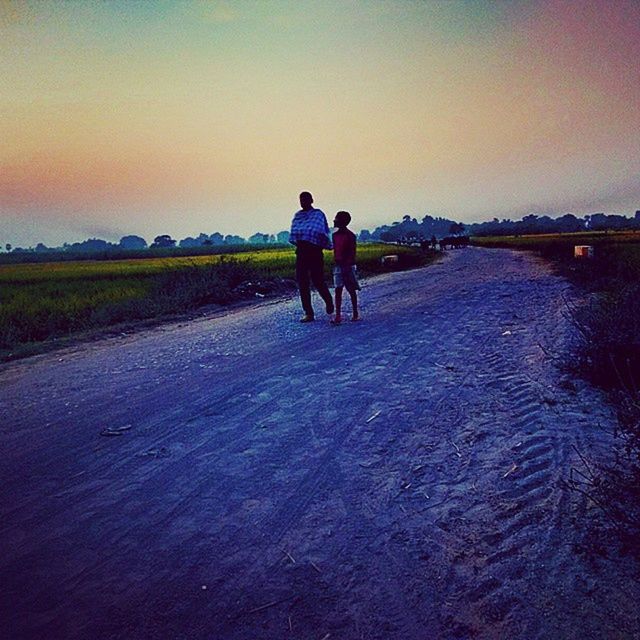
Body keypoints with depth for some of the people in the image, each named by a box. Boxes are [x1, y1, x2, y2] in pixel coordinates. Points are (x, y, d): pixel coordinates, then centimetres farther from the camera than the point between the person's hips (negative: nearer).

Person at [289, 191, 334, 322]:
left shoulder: (318, 214, 2)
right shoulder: (297, 216, 15)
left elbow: (324, 233, -2)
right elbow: (294, 234, 16)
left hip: (314, 251, -4)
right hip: (301, 251, 5)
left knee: (318, 281, -3)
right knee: (302, 282, 0)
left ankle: (329, 301, 27)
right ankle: (308, 313, 4)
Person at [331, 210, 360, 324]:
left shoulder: (350, 235, -8)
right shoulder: (335, 235, 9)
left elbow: (352, 253, -10)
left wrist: (348, 266, -17)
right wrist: (336, 263, 16)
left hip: (348, 266, -5)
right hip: (338, 266, 5)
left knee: (351, 290, 3)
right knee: (338, 290, -2)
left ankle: (355, 314, 14)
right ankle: (338, 315, -5)